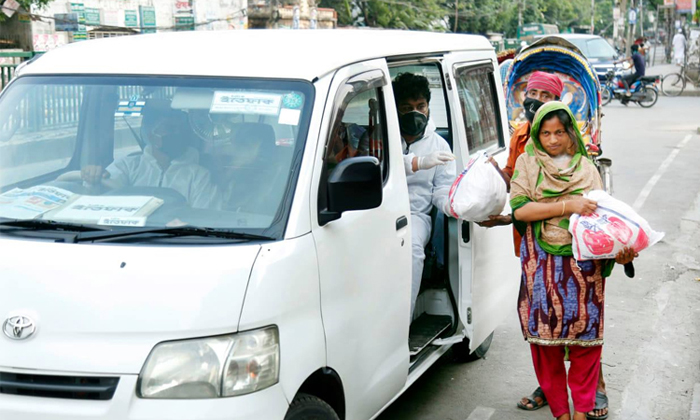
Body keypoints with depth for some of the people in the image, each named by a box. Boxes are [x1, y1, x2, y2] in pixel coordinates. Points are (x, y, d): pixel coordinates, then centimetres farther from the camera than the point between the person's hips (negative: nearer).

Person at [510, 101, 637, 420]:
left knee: (586, 338, 1)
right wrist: (568, 206, -15)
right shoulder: (527, 163, 5)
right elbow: (519, 208, -8)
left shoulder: (586, 167, 9)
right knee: (545, 340, 3)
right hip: (542, 263, -1)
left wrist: (619, 250, -15)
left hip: (583, 265, 1)